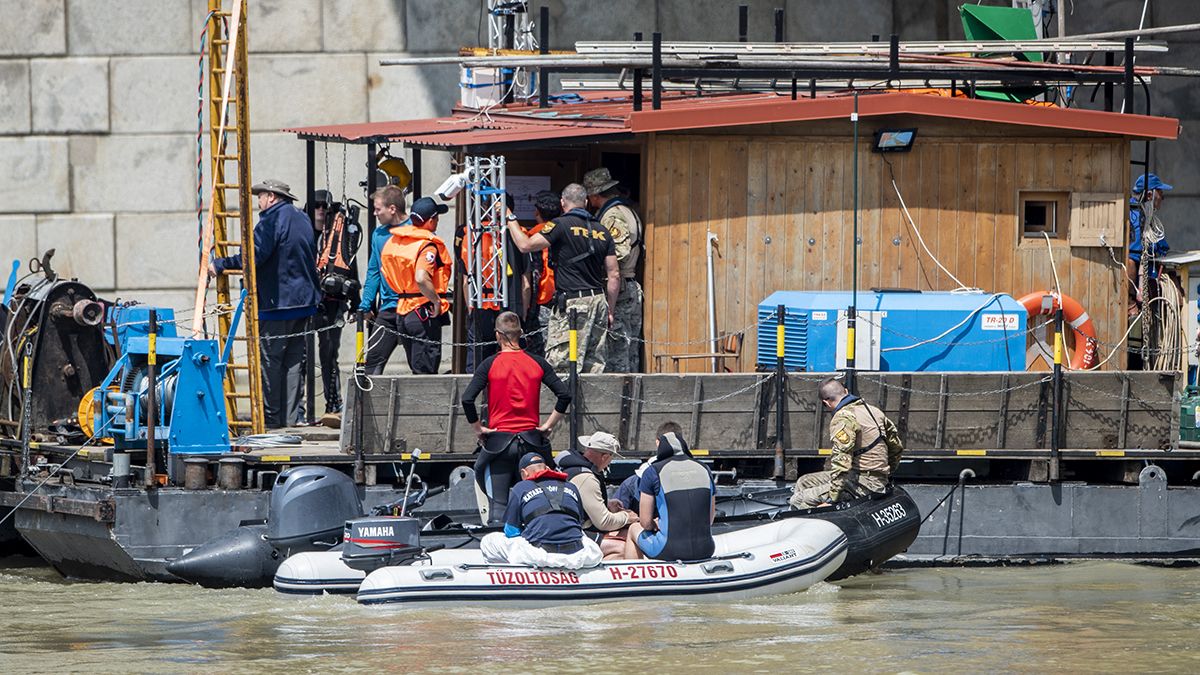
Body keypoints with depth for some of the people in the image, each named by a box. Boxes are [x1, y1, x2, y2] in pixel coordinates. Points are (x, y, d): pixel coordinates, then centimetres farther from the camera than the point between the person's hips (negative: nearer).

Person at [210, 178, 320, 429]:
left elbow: (255, 255, -22)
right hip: (303, 300, 9)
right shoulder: (302, 219, 15)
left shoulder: (272, 220, -13)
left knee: (270, 360, -4)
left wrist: (220, 265, -17)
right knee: (294, 360, 10)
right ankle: (291, 416, 11)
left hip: (277, 303, -9)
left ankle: (271, 418, -4)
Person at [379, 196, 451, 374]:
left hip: (401, 312, 8)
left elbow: (385, 271, 17)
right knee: (426, 372, -4)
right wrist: (436, 300, -16)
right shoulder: (427, 245, -15)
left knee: (416, 368, 16)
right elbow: (421, 278, -29)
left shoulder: (393, 241, 9)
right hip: (424, 313, -8)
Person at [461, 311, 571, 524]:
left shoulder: (491, 364, -5)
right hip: (531, 440, 3)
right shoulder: (537, 363, 2)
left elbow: (467, 399, -13)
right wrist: (548, 425, 7)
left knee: (498, 503, -3)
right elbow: (564, 396, 0)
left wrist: (479, 428, -1)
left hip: (499, 440, -3)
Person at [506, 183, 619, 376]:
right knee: (594, 365, 7)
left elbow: (525, 245, -11)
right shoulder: (602, 231, 13)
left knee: (561, 366, -8)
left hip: (572, 302, -6)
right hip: (599, 301, 6)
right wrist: (610, 311, 20)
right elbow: (614, 276, 12)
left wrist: (510, 219, 2)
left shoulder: (562, 225, -6)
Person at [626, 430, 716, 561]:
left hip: (668, 551, -4)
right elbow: (710, 519, 13)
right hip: (705, 551, 4)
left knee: (634, 529, 28)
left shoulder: (652, 472, -3)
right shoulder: (705, 470, 9)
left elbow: (645, 522, -3)